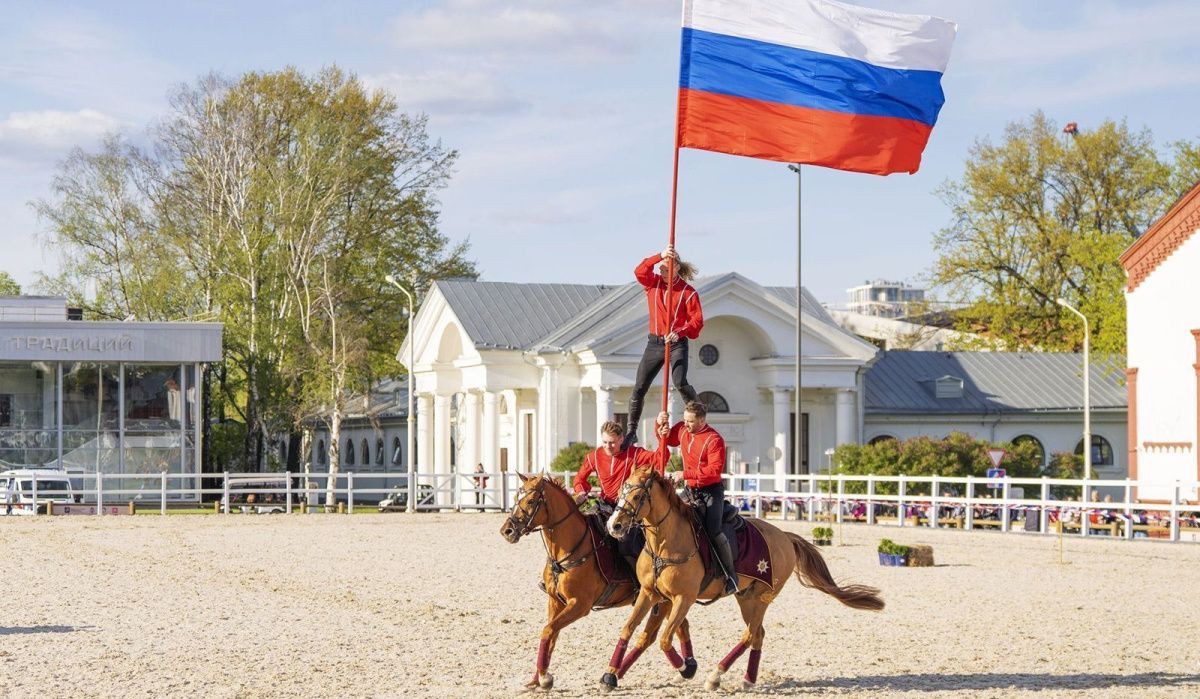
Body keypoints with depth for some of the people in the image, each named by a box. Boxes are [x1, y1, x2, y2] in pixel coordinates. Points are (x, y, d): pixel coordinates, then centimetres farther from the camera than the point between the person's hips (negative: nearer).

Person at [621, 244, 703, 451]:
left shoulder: (688, 292, -6)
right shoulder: (653, 283, 5)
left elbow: (697, 320, -12)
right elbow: (640, 271, -16)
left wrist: (679, 332, -29)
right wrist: (660, 255, -28)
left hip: (677, 344, -4)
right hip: (655, 343, 4)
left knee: (680, 383, -26)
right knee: (639, 388, 2)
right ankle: (631, 432, 11)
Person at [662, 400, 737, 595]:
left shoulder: (714, 439, -17)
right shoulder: (682, 430, 4)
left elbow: (715, 470, -25)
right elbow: (666, 440, 24)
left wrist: (686, 474, -28)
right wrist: (660, 424, 3)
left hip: (711, 490, -7)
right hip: (691, 489, 7)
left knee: (713, 530, -22)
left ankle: (731, 575, -10)